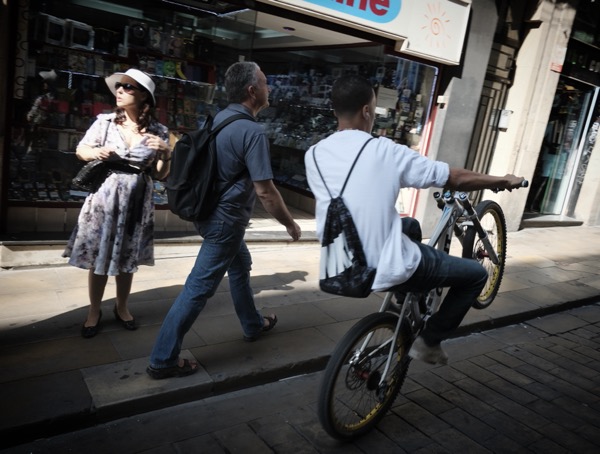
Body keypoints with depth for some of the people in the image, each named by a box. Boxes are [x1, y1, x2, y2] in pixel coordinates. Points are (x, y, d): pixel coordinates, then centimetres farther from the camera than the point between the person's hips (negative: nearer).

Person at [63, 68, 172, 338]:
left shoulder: (158, 132, -2)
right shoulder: (104, 122, -2)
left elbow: (160, 175, 2)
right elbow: (80, 150, 9)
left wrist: (166, 154, -17)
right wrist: (96, 153, -13)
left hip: (137, 202, 0)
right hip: (104, 197, 0)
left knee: (127, 259, 11)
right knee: (97, 257, 5)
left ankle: (121, 307, 32)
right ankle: (94, 311, 24)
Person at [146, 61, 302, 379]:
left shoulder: (219, 118, 6)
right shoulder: (252, 131, -22)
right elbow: (264, 190, -23)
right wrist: (290, 224, -9)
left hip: (212, 211, 10)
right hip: (225, 219, -10)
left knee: (240, 266, 26)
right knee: (199, 287, -2)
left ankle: (253, 325, 44)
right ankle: (163, 359, 8)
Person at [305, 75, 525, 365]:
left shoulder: (314, 155, 0)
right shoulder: (385, 151, -15)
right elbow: (456, 178, -6)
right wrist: (504, 181, 12)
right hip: (386, 270, -6)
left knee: (410, 226, 33)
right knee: (476, 274, 13)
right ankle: (428, 342, 17)